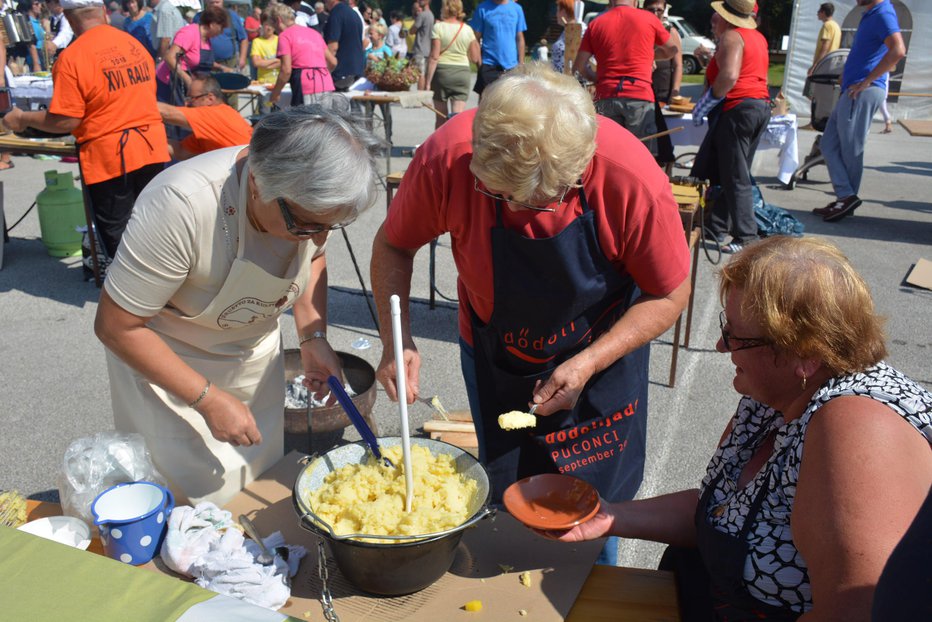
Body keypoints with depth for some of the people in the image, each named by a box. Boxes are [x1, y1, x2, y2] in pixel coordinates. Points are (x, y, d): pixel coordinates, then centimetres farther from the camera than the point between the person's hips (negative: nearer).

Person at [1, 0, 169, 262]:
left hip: (109, 157, -5)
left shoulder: (72, 58, -12)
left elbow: (65, 122, -13)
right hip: (152, 148, 5)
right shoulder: (136, 44, 6)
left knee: (117, 236, 7)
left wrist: (22, 118, 2)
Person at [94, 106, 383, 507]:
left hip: (255, 350, 5)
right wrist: (209, 399, -24)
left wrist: (314, 337, -10)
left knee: (263, 482, 16)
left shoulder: (313, 198, -20)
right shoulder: (182, 206, -37)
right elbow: (116, 327, -26)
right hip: (164, 359, -5)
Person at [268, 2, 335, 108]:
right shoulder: (314, 32, 22)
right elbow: (333, 62, 24)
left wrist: (275, 94, 3)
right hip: (327, 86, 7)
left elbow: (286, 70, -8)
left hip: (307, 88, -7)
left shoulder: (285, 35, 1)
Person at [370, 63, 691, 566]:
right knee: (504, 503, 17)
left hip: (601, 352, -1)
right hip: (493, 354, 2)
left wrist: (587, 365, -27)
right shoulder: (447, 158, -30)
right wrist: (396, 340, -26)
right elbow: (393, 245, -12)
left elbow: (669, 296, -17)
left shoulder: (633, 179, -33)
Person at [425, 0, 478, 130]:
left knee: (441, 117, 10)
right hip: (462, 72, 2)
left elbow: (434, 57, -10)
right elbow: (474, 58, 8)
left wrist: (428, 81, -8)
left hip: (441, 71, -2)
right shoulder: (467, 29, 5)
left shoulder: (438, 27, -4)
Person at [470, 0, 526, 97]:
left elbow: (520, 39, 9)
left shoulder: (517, 9, 6)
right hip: (489, 65, -2)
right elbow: (476, 38, 0)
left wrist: (521, 64, 5)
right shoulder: (483, 8, -2)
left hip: (512, 66, 3)